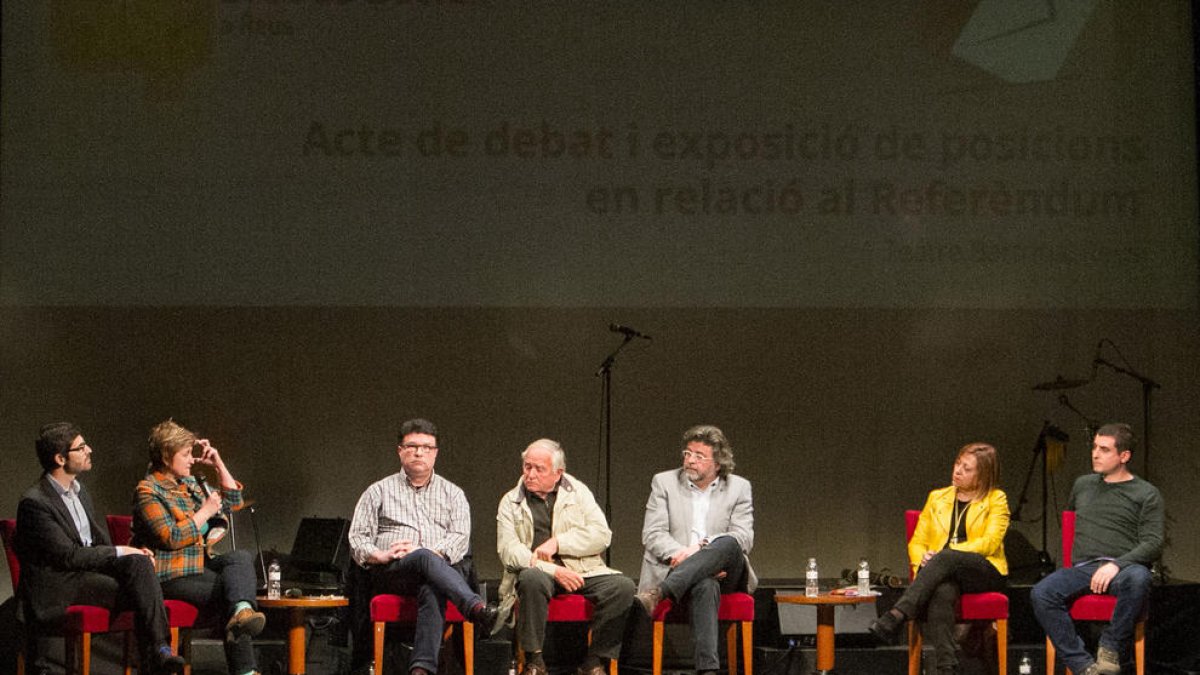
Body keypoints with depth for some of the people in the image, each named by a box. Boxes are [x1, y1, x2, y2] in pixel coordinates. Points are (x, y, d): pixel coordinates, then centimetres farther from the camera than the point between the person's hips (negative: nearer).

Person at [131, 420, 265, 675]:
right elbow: (172, 537, -20)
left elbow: (234, 502, 24)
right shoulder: (148, 492, -8)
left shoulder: (189, 484, 18)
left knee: (242, 558, -20)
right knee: (230, 588, -24)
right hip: (170, 576, -8)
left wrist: (218, 464, 13)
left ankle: (242, 610, -45)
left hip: (198, 565, 8)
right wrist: (205, 512, -10)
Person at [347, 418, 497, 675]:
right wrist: (381, 555, -10)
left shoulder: (452, 494, 21)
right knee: (425, 559, -37)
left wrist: (428, 552, -13)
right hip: (391, 573, 0)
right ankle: (477, 608, -59)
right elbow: (357, 539, 12)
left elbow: (460, 538, 5)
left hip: (444, 567, 1)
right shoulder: (378, 492, 21)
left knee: (432, 589, -39)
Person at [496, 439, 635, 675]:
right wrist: (553, 570, -17)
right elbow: (508, 551, -4)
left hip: (583, 572, 2)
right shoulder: (511, 502, 10)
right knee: (532, 578, -38)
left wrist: (557, 543, -9)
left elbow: (602, 535, 2)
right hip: (539, 571, -2)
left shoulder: (578, 492, 14)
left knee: (622, 586, -26)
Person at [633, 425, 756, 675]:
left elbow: (744, 538, -1)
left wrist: (701, 547, -18)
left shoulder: (739, 488, 12)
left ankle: (658, 593, -50)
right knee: (705, 586, -40)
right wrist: (680, 554, -19)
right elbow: (652, 534, 2)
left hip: (724, 573, 2)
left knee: (728, 545, -36)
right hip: (674, 569, -1)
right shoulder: (664, 483, 12)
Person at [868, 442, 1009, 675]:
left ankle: (894, 618, -49)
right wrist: (922, 560, -8)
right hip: (944, 574, 2)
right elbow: (917, 542, 17)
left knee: (945, 558, -37)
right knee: (941, 593, -37)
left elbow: (990, 542, -5)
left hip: (987, 573, -2)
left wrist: (946, 553, -15)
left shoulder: (996, 499, 9)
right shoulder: (937, 498, 20)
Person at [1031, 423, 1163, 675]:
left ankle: (1110, 648, -22)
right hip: (1083, 567, 3)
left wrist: (1116, 564, -17)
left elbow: (1153, 544, -1)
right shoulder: (1083, 485, 23)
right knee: (1041, 593, -27)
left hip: (1126, 567, -3)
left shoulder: (1146, 494, 9)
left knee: (1138, 578, -41)